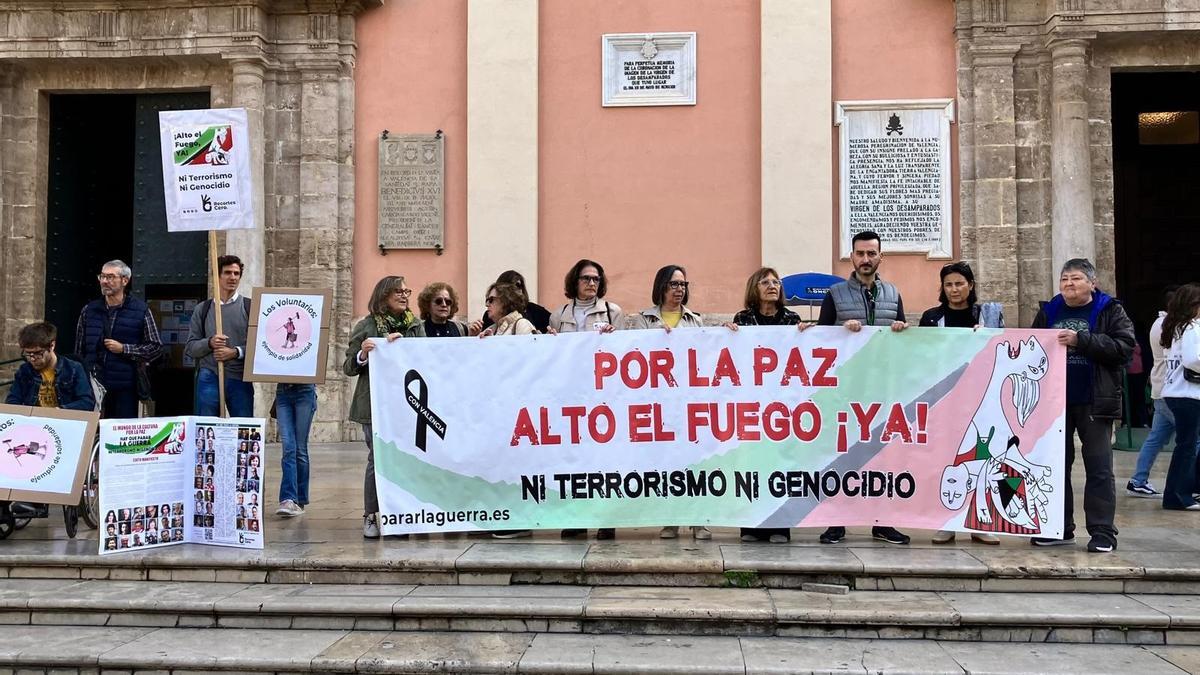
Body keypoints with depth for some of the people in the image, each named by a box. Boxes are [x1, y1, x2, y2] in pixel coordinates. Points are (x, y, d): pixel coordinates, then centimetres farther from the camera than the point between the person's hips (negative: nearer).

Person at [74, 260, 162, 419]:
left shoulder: (141, 310, 0)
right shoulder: (88, 310, 10)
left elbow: (156, 347, 0)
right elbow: (79, 350, 15)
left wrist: (123, 349, -10)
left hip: (125, 389, -3)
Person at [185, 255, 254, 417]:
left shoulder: (250, 307, 5)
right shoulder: (202, 309, 12)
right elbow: (190, 347, 9)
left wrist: (236, 352, -15)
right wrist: (209, 343, -10)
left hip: (239, 379, -1)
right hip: (208, 378, 2)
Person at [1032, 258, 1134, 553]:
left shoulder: (1110, 310, 0)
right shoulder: (1049, 311, 12)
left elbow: (1124, 347, -13)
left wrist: (1081, 340, -21)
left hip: (1094, 403, -4)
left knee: (1099, 469, 0)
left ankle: (1102, 531, 7)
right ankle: (1059, 528, 18)